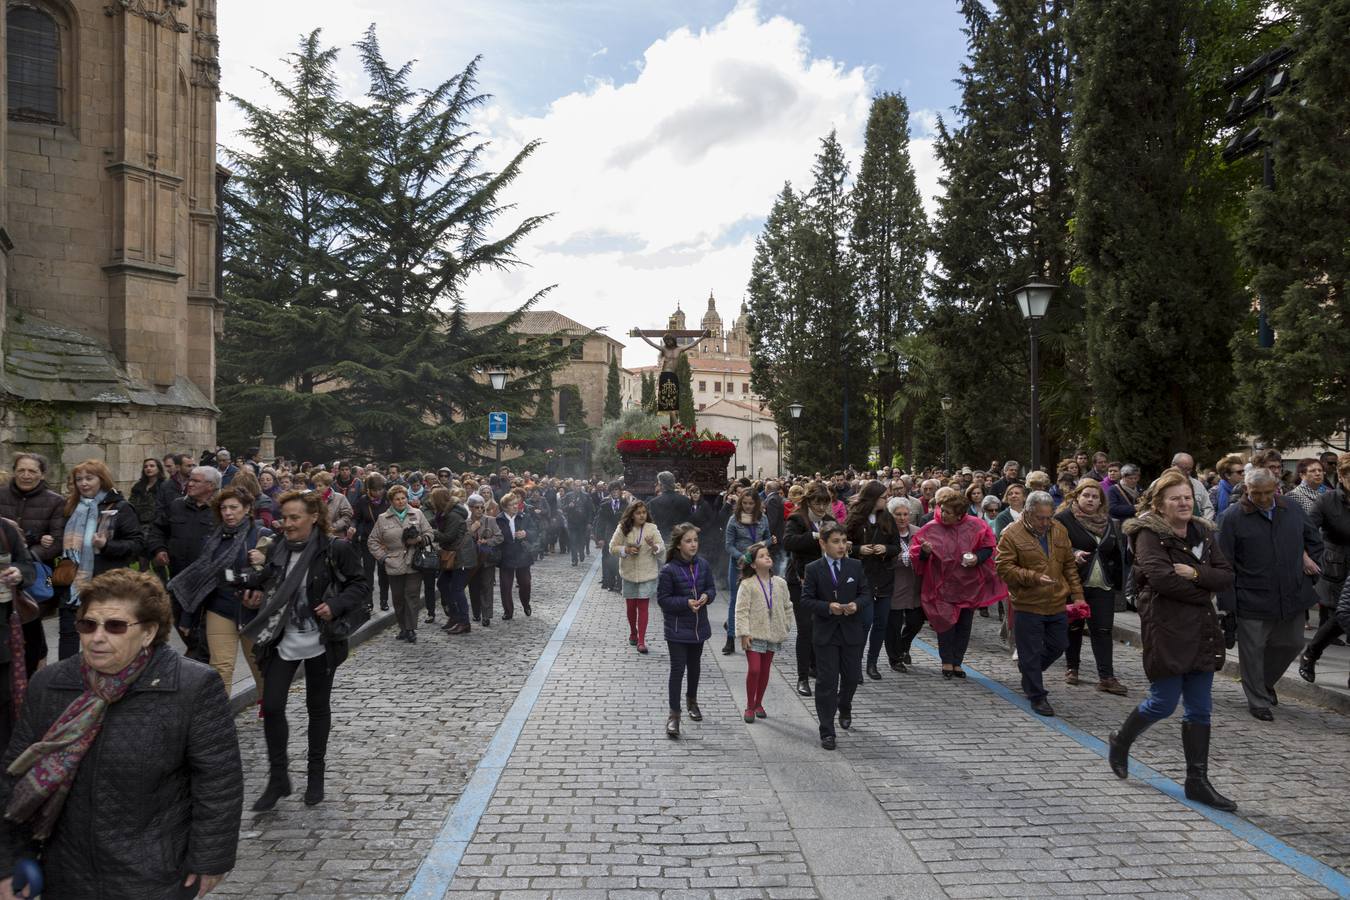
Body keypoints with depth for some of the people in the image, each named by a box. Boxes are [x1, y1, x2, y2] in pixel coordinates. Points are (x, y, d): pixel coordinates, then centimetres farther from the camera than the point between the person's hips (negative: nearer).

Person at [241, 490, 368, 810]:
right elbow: (267, 588, 18)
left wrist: (335, 605, -22)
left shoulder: (335, 549, -12)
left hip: (320, 642, -4)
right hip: (282, 641, 4)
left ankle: (315, 774, 29)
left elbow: (360, 585, -8)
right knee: (271, 706, -2)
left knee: (318, 706, 11)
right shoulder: (276, 550, 3)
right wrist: (256, 595, -2)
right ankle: (278, 778, 17)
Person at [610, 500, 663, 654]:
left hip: (647, 573, -1)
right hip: (629, 573, 1)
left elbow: (662, 549, -6)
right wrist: (626, 550, -17)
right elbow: (612, 548, 0)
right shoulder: (622, 528, -3)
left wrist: (653, 545, -27)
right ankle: (633, 633, 34)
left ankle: (641, 641, -3)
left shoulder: (652, 528, -3)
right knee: (630, 606, 11)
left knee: (642, 606, -5)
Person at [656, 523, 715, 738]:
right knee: (677, 669, -6)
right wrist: (686, 603, -24)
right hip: (677, 629, -5)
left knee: (694, 666, 21)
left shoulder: (703, 565, -3)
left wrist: (706, 596, -15)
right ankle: (674, 714, 2)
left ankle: (692, 700, 43)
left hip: (699, 626, 5)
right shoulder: (669, 570, -18)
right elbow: (663, 599, -13)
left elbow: (711, 588, 8)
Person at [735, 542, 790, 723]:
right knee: (754, 669, -9)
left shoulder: (780, 583, 3)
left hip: (773, 634, 5)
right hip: (754, 633, -4)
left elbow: (786, 607, 12)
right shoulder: (747, 585, -10)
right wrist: (744, 633, -15)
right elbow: (742, 610, -11)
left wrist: (786, 627, 9)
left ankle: (758, 703, 28)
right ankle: (749, 706, 7)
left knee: (765, 669, 12)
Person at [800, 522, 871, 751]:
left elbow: (866, 593, 5)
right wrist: (828, 607, -22)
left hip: (852, 631, 3)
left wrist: (856, 604, -16)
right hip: (825, 634, -3)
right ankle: (827, 731, 7)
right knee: (826, 682, -1)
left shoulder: (855, 566, 2)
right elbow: (806, 600, -7)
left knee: (852, 677, 14)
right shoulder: (813, 569, -6)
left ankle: (844, 706, 48)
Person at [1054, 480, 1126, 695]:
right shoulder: (1064, 518, -5)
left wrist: (1117, 580, 13)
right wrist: (1073, 554, -26)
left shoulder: (1107, 521, 13)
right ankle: (1071, 668, 24)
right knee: (1074, 627, 8)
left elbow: (1115, 554, 19)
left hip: (1102, 587, 4)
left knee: (1103, 630, -1)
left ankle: (1106, 677, 0)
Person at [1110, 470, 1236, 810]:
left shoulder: (1203, 533, 12)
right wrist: (1202, 592, -11)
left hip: (1201, 630, 7)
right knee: (1164, 702, -1)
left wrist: (1195, 573, -14)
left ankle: (1197, 781, 16)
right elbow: (1161, 577, -23)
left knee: (1200, 708, 7)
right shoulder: (1149, 534, -8)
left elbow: (1226, 577, 4)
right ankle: (1121, 741, 26)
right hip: (1166, 629, -6)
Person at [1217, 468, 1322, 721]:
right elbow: (1224, 564, -9)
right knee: (1253, 650, 3)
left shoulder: (1292, 509, 5)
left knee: (1292, 643, 16)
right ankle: (1258, 702, 18)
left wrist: (1310, 562, 11)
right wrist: (1227, 602, -12)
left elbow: (1313, 537, 22)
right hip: (1252, 602, -5)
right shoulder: (1233, 517, -10)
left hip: (1292, 596, 5)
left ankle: (1266, 682, 41)